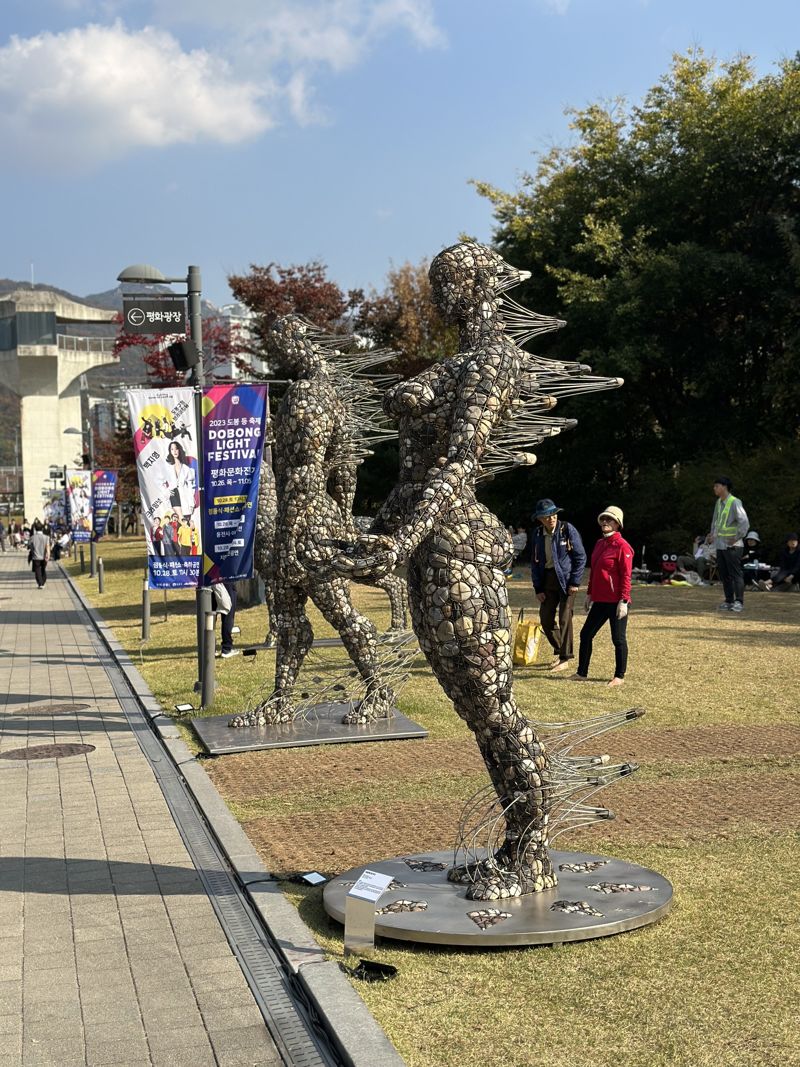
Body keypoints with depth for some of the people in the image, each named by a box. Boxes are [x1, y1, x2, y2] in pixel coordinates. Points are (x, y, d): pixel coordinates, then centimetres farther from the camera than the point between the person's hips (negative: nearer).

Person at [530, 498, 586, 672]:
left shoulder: (568, 529, -10)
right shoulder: (537, 534, 2)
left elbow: (580, 557, -7)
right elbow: (534, 562, 9)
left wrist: (575, 582, -11)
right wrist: (538, 588, 4)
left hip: (566, 579, -5)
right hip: (547, 578, 5)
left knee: (565, 619, -5)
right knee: (545, 618, 6)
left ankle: (565, 658, 5)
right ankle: (560, 651, 26)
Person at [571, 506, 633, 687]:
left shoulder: (622, 546, -12)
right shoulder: (599, 544, 14)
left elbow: (626, 576, -15)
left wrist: (623, 601, -19)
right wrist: (590, 594, 19)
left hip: (616, 602, -9)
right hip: (599, 601, 9)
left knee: (618, 639, 3)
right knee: (586, 634, 10)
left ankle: (619, 676, 15)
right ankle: (582, 673, 20)